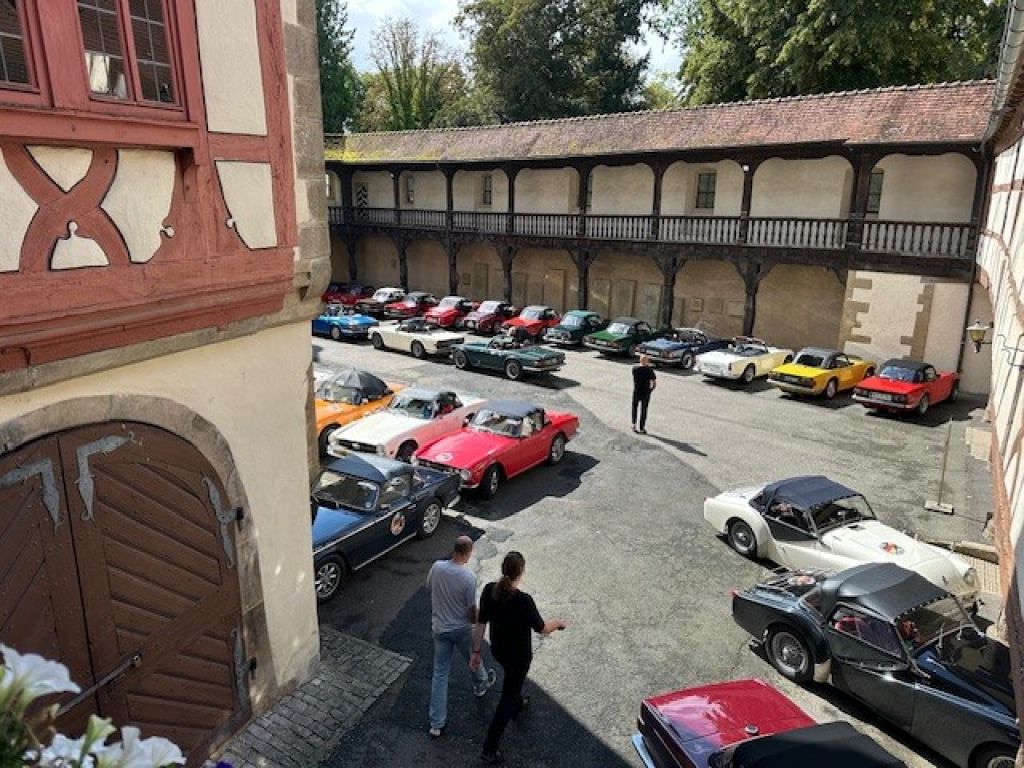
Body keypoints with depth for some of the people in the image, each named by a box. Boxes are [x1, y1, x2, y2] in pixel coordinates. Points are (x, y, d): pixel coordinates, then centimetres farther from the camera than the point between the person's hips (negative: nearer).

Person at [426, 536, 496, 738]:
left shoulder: (436, 567, -14)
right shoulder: (468, 577, -27)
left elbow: (429, 587, 6)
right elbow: (471, 609, -18)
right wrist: (475, 621, 5)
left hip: (439, 628, 3)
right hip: (461, 629, -3)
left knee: (440, 673, 12)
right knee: (473, 658, 28)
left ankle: (436, 723, 16)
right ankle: (481, 684, 57)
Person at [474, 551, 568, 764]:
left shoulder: (489, 590, -18)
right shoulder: (523, 601, -33)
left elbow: (480, 624, -8)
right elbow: (542, 629, -18)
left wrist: (476, 652, 5)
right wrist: (559, 622, 3)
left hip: (497, 649, 5)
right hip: (518, 655, -5)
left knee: (513, 678, 36)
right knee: (507, 698, 14)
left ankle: (517, 704, 64)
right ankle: (489, 749, 22)